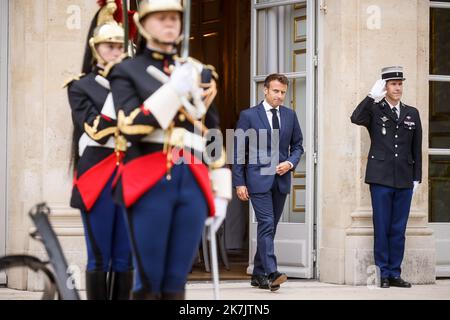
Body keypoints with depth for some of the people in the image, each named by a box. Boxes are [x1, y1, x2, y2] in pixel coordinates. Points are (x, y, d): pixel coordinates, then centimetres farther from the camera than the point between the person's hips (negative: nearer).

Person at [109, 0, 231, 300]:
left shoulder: (200, 72, 17)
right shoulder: (127, 71, 6)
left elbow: (214, 137, 17)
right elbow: (132, 128, -9)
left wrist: (220, 191, 12)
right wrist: (174, 90, -13)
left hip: (193, 182, 3)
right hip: (149, 183, -3)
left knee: (177, 281, 4)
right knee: (149, 281, -3)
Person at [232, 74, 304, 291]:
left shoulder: (290, 116, 10)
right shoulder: (249, 116, -2)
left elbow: (297, 145, 18)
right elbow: (238, 151, -2)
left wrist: (290, 163, -4)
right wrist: (239, 182, -7)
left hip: (281, 180, 5)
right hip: (258, 179, -5)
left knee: (270, 228, 9)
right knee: (266, 224, -15)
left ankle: (258, 274, 18)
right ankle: (271, 273, -23)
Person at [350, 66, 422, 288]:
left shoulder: (412, 114, 13)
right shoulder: (374, 110, 3)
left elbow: (416, 149, 14)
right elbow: (356, 118, -19)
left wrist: (416, 178, 9)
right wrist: (373, 95, -19)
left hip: (404, 181, 3)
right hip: (381, 178, -3)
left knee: (398, 229, 5)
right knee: (381, 227, 0)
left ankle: (395, 273, 11)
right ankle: (383, 273, 6)